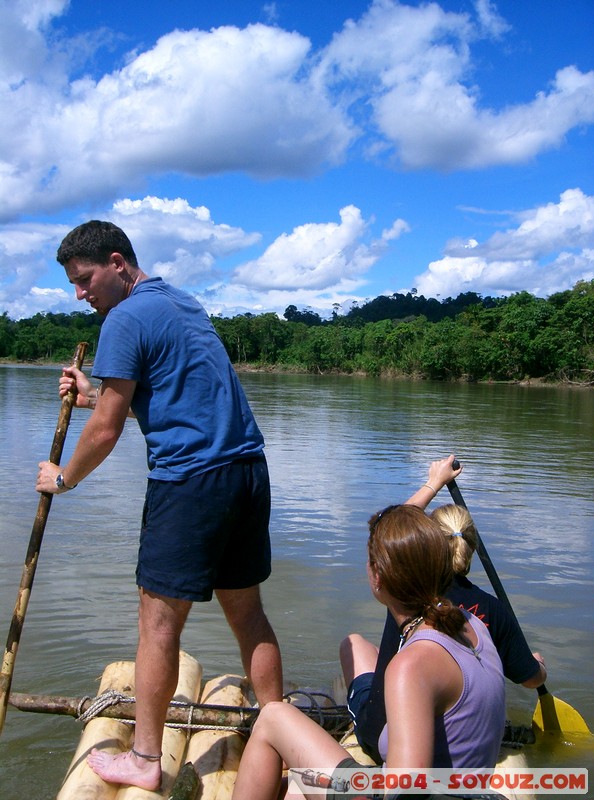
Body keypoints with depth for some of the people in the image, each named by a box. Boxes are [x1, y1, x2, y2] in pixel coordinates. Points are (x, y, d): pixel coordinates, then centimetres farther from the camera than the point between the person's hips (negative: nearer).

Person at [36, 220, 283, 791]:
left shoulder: (127, 318, -7)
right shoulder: (185, 306, 20)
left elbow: (106, 430, -8)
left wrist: (62, 478, 9)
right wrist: (95, 395, 27)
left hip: (190, 481, -9)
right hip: (248, 470, 9)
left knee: (159, 620, 2)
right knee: (246, 609, 15)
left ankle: (144, 760, 13)